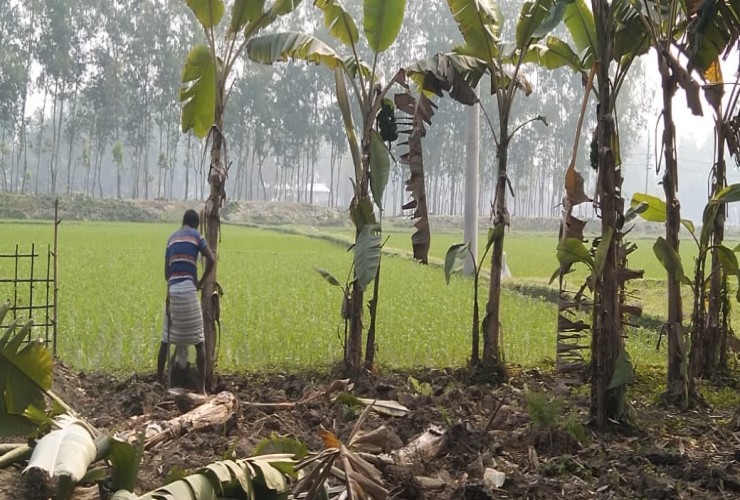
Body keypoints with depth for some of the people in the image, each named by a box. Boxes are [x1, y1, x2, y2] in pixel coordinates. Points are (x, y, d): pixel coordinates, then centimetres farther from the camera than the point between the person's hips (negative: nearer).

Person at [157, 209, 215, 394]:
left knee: (166, 338, 15)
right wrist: (201, 282, 3)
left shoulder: (172, 238, 20)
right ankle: (201, 387, -4)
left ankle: (159, 380, 22)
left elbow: (167, 272, 16)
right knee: (199, 340, -1)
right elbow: (211, 260, -8)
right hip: (188, 288, -5)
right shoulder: (196, 236, 6)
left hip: (172, 289, 5)